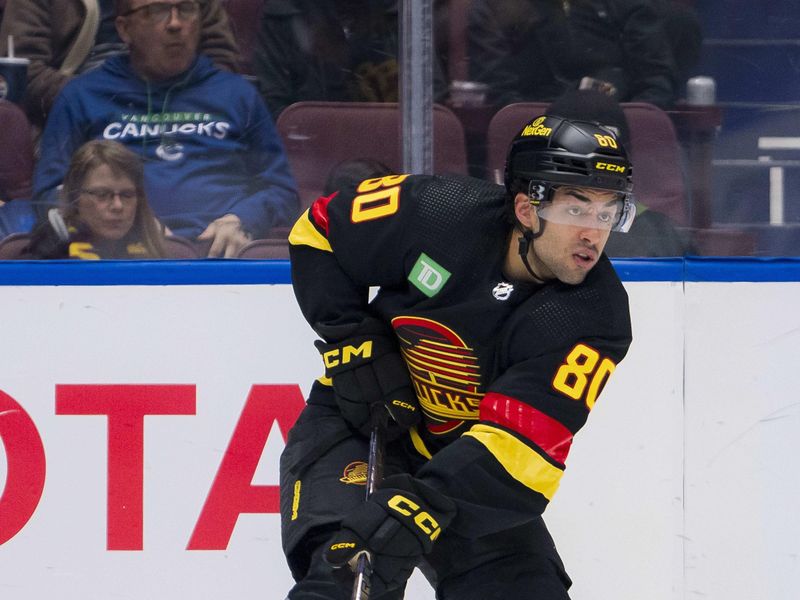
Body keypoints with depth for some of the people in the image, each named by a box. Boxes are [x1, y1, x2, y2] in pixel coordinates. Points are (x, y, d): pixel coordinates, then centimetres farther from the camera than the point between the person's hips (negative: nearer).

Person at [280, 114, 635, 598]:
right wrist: (354, 346, -12)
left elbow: (522, 447, -31)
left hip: (473, 469, 2)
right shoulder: (434, 214, -20)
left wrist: (419, 505, -44)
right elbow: (320, 229, -2)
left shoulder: (595, 318, -20)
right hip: (357, 427, -2)